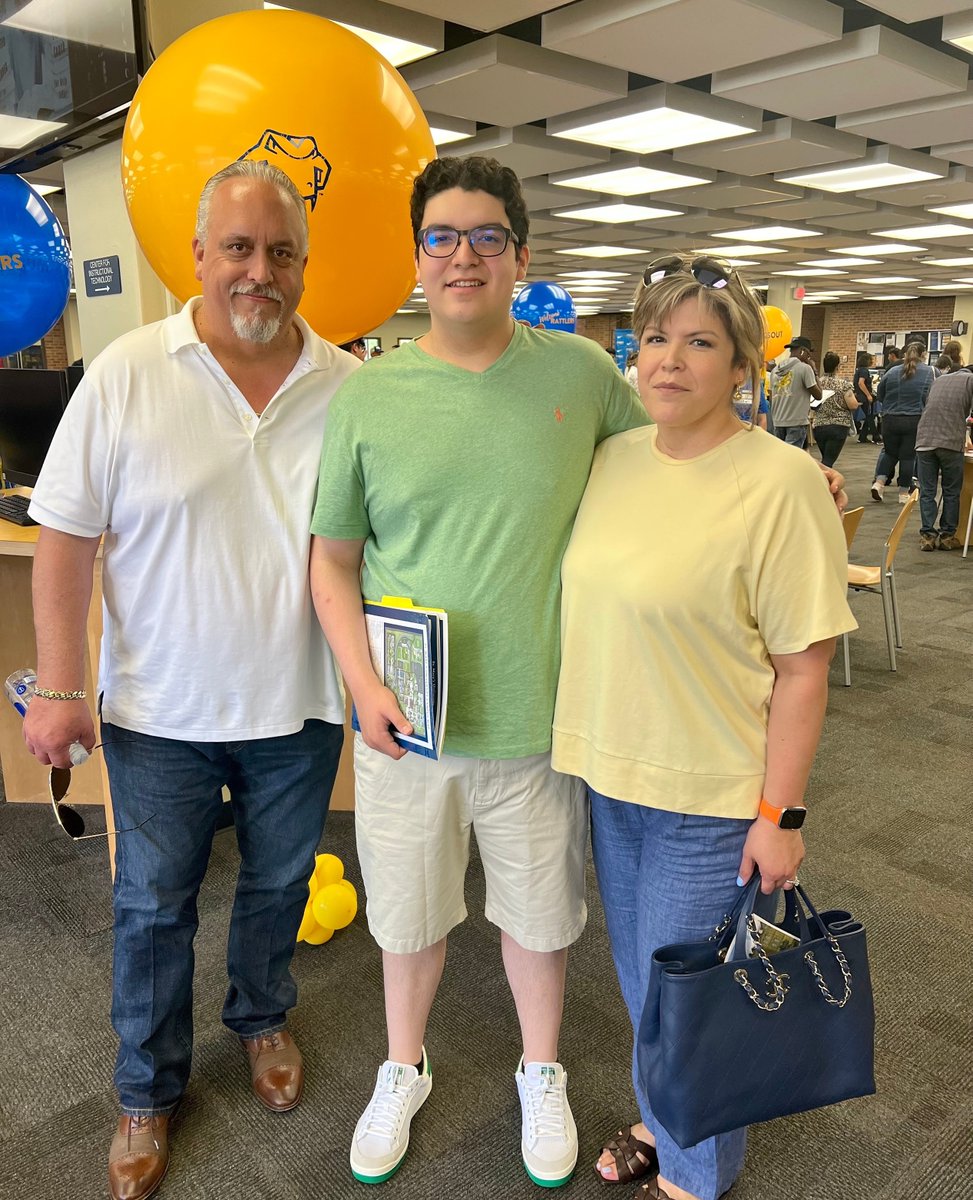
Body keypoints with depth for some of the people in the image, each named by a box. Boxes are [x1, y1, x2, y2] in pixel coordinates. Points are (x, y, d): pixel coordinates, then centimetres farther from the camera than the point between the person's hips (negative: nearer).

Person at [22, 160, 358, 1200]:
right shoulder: (127, 374, -10)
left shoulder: (349, 387, -4)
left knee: (278, 884, 21)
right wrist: (58, 686, -8)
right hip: (160, 707, -1)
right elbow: (66, 535, -6)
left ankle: (261, 1018, 50)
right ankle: (148, 1088, 39)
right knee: (152, 903, 15)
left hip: (299, 705, 2)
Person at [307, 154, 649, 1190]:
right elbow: (332, 560, 0)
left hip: (537, 717, 0)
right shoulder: (365, 395, -4)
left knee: (538, 913, 19)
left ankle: (541, 1073, 48)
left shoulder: (581, 373, -3)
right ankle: (403, 1070, 49)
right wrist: (362, 683, -11)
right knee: (408, 916, 20)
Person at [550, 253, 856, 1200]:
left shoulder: (779, 482, -17)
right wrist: (589, 745, 12)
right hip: (610, 770, 6)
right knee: (642, 974, 23)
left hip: (711, 795, -6)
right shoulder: (612, 459, 2)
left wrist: (780, 814, -15)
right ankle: (661, 1123, 50)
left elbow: (803, 668, -15)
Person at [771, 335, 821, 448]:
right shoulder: (805, 368, -9)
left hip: (778, 422, 6)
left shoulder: (777, 369, 9)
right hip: (797, 422, -6)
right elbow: (818, 395, -6)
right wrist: (814, 371, 2)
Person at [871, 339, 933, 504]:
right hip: (915, 421, -2)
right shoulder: (930, 373, -4)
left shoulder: (892, 371, 3)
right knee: (908, 456, 7)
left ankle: (879, 482, 2)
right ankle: (903, 493, 13)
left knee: (890, 452, 19)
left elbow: (879, 396, 11)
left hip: (890, 420, 2)